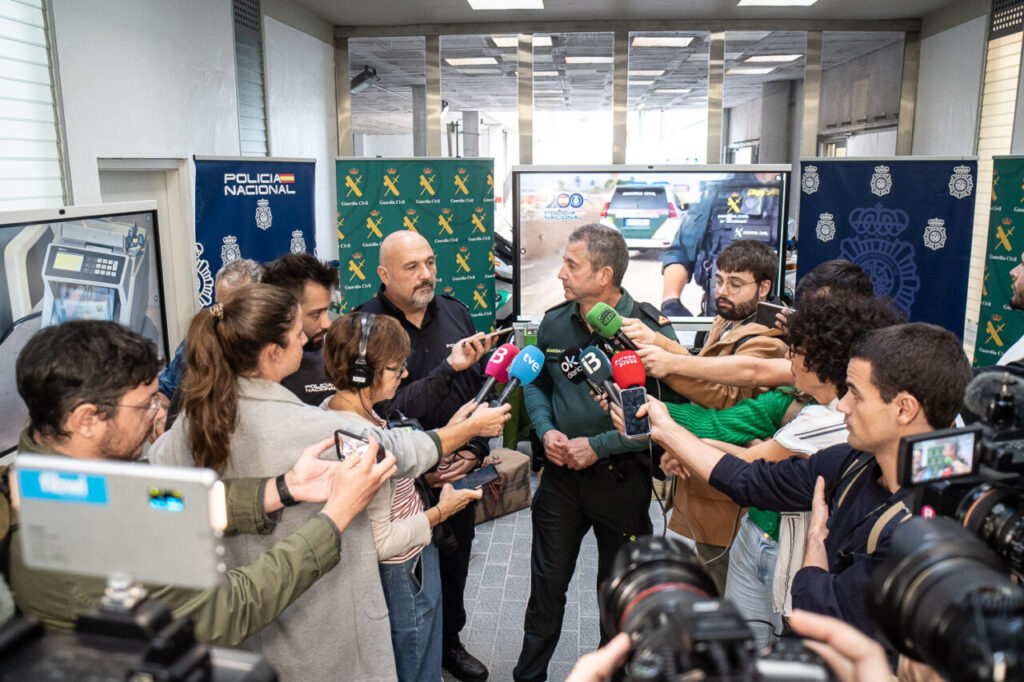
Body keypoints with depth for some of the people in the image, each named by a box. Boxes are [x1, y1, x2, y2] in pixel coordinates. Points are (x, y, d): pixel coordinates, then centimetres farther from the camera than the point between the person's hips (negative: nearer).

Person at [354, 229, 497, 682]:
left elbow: (483, 387, 4)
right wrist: (448, 368, -30)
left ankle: (450, 642, 46)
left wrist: (475, 450, -3)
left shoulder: (455, 313, 0)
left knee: (454, 563, 21)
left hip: (461, 471, 5)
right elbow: (386, 408, -23)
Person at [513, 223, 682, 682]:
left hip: (621, 477, -3)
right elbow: (534, 383, 13)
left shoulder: (650, 330, -17)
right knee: (546, 583, 14)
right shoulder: (554, 323, -1)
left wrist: (598, 445, -19)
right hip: (561, 472, 4)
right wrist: (546, 429, -6)